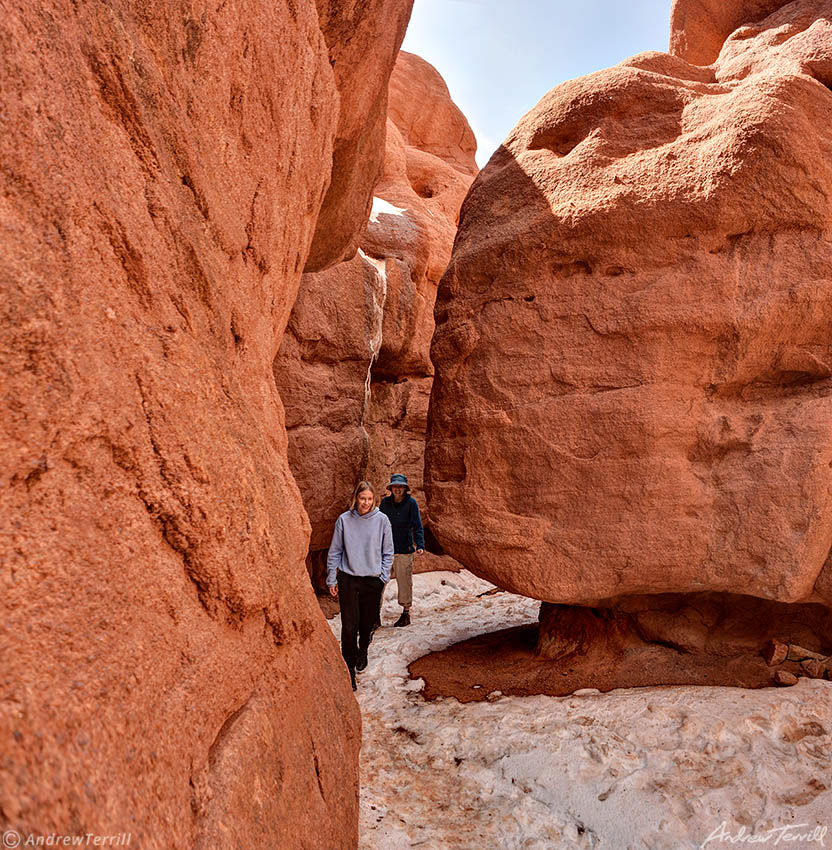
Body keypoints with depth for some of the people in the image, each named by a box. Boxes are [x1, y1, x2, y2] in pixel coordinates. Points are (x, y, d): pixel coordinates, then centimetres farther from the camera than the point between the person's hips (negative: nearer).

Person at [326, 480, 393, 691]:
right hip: (348, 579, -1)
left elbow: (387, 552, 5)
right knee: (349, 626, -5)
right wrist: (331, 579, 3)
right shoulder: (344, 520, -3)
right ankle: (349, 669, 6)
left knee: (367, 624, 11)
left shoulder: (382, 520, -3)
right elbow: (335, 551, 4)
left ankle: (362, 652, 40)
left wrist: (383, 577, -1)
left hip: (373, 580, 1)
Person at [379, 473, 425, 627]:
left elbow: (417, 526, -6)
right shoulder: (385, 502, 5)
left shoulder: (411, 503, -5)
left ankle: (406, 613, 20)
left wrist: (420, 545, -17)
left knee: (404, 580, 5)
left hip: (404, 549, -3)